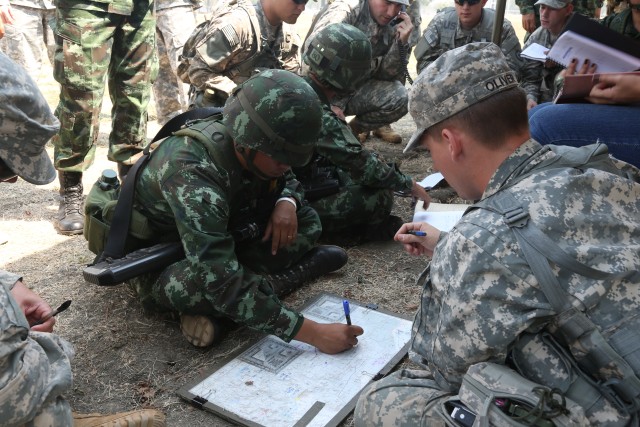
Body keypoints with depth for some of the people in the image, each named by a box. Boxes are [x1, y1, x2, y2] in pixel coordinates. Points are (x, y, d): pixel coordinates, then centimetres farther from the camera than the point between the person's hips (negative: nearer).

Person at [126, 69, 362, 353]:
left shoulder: (249, 145, -17)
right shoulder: (193, 174, -38)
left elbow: (287, 180, 5)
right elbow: (222, 284, -43)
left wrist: (286, 202, -20)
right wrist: (315, 334, -41)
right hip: (160, 264, -7)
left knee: (307, 222, -8)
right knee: (191, 284, -41)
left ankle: (212, 309, -13)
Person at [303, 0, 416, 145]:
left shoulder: (393, 26, 0)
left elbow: (387, 75, -6)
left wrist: (401, 43, -21)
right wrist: (331, 104, -33)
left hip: (357, 91, 5)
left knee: (399, 97, -19)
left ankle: (355, 128, 5)